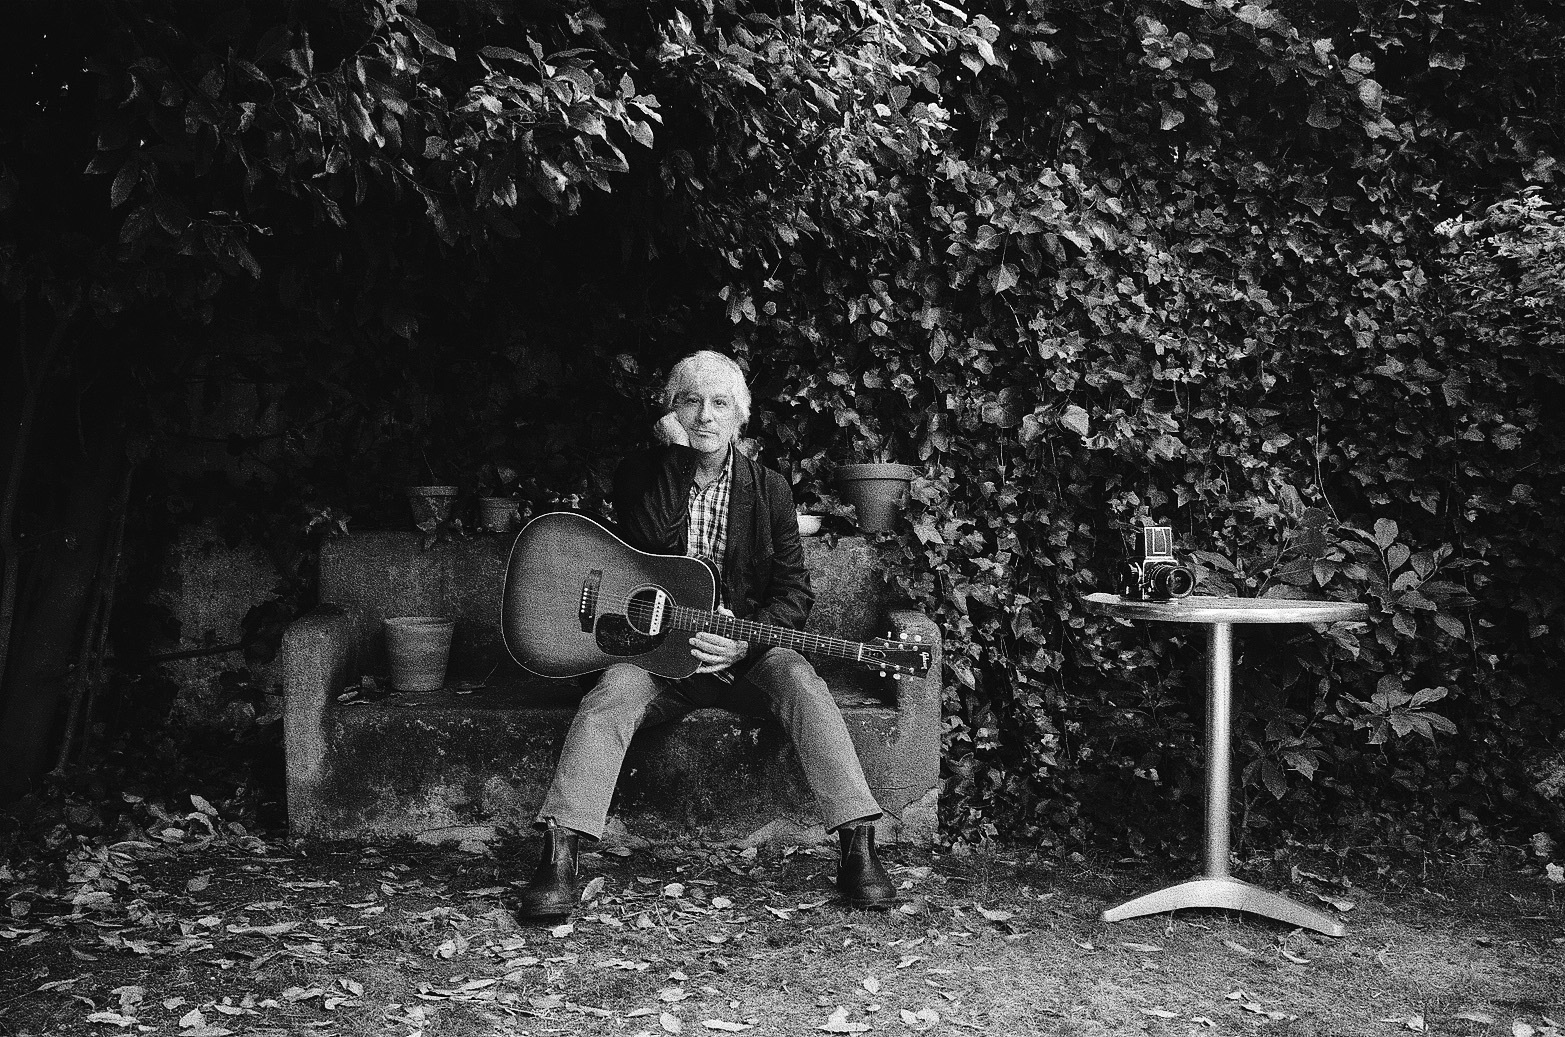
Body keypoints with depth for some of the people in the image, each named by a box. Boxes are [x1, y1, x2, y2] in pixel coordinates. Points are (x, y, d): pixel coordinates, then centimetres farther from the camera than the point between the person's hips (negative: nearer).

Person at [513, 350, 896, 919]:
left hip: (745, 653, 1)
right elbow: (653, 537, -19)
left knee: (799, 679, -29)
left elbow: (793, 590, 0)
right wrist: (676, 452, -16)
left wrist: (745, 637, -18)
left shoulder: (767, 488, 5)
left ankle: (859, 848, -29)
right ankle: (558, 856, -32)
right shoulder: (639, 474, 3)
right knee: (616, 688, -30)